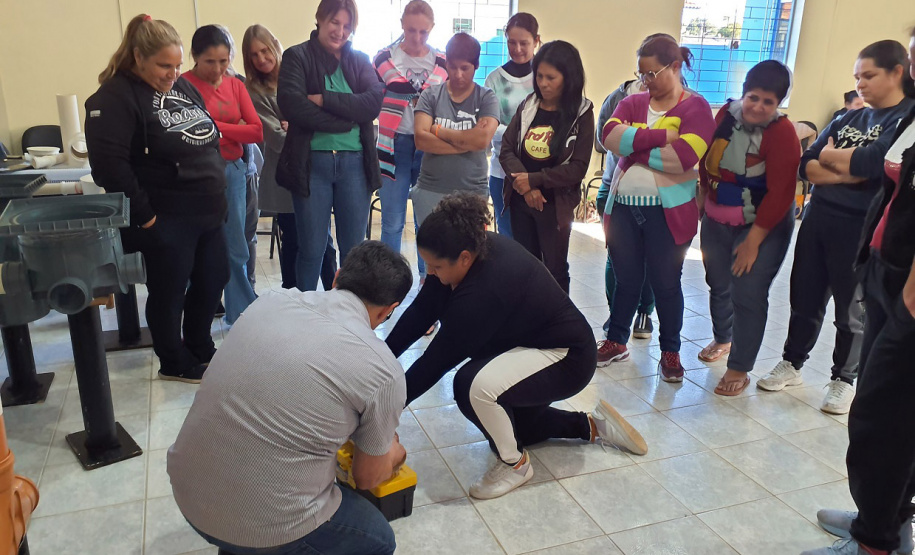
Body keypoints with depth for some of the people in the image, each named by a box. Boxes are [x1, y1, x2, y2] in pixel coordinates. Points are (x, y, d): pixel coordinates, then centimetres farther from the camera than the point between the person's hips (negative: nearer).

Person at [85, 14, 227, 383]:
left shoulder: (183, 86, 12)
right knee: (169, 290, 6)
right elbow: (109, 164, -21)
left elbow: (209, 140, 21)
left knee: (213, 279, 16)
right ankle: (174, 364, 25)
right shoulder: (115, 97, -12)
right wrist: (144, 215, -19)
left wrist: (218, 194, 13)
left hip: (207, 213, 8)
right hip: (166, 220, -8)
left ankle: (200, 348, 36)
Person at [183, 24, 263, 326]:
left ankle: (241, 315, 23)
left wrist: (216, 127, -10)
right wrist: (233, 130, -14)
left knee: (235, 249, 11)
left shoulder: (235, 85, 9)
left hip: (233, 171, 5)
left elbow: (257, 131, -1)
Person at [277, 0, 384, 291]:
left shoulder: (360, 60, 12)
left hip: (355, 162, 3)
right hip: (312, 162, -3)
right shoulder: (297, 56, 2)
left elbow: (374, 102, -6)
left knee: (354, 247, 10)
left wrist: (325, 99, -14)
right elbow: (292, 105, -13)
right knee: (312, 249, 5)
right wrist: (346, 119, -11)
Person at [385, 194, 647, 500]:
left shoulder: (483, 291, -37)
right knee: (503, 427, 24)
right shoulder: (472, 248, -13)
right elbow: (422, 311, -7)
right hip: (529, 344, 10)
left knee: (473, 385, -35)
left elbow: (438, 359, -29)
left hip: (567, 359, -10)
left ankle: (515, 464, -7)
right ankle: (593, 425, 31)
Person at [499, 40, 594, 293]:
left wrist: (533, 180, -16)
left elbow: (578, 168, -12)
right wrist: (524, 185, -17)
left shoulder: (582, 114, -7)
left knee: (555, 269, 8)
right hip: (520, 199, 4)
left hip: (555, 204, -4)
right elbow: (506, 149, -2)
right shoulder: (528, 106, 4)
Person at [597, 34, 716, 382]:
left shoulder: (695, 108, -5)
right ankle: (616, 341, 30)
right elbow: (610, 136, -11)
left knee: (665, 283, 6)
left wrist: (634, 149, -11)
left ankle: (670, 351, 23)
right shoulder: (632, 103, 9)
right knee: (626, 279, 14)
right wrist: (661, 135, -17)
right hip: (623, 206, 4)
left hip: (668, 212, -4)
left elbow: (684, 156, -21)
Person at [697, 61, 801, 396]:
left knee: (748, 295, -6)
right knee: (718, 285, 18)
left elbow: (779, 193, -20)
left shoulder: (782, 134, -17)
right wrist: (702, 197, 10)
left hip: (762, 226, -5)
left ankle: (739, 369, 8)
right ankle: (722, 339, 44)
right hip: (716, 221, 6)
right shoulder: (726, 115, -2)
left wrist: (753, 241, -19)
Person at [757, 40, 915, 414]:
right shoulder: (847, 119, 12)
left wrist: (830, 156, -6)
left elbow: (872, 162, -23)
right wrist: (848, 173, -14)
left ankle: (843, 379, 26)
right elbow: (806, 166, 1)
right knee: (805, 297, 12)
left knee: (851, 309, 9)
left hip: (860, 229, -5)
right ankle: (792, 364, 29)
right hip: (818, 217, 5)